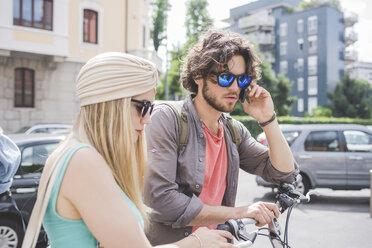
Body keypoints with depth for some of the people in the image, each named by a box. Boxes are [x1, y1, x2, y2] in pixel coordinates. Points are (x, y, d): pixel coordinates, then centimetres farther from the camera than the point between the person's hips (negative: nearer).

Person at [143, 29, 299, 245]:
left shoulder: (234, 132, 6)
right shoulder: (167, 119, -12)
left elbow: (285, 173, 6)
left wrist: (268, 119, -6)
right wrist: (238, 212, -16)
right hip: (166, 242, -4)